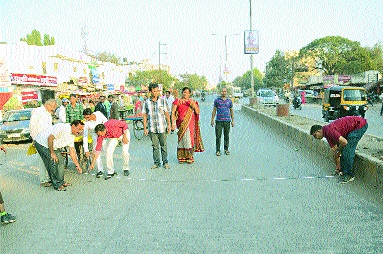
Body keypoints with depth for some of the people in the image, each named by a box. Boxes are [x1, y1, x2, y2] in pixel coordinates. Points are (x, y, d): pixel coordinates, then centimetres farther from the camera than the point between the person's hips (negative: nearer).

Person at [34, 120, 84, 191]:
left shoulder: (72, 136, -1)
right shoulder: (62, 128, -29)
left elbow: (72, 152, 5)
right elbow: (50, 139, -30)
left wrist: (77, 165, 4)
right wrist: (52, 153, -24)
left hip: (54, 146, 9)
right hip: (42, 143, -9)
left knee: (60, 161, 7)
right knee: (53, 162, -14)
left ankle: (61, 182, 19)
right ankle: (57, 185, -4)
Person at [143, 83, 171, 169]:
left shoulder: (162, 101, 2)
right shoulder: (146, 102, 3)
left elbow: (166, 113, 6)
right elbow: (144, 115, 6)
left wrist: (169, 124, 2)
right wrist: (145, 128, 3)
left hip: (162, 127, 0)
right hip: (152, 128, 0)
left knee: (164, 145, 5)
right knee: (155, 146, 7)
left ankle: (165, 162, 17)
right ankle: (156, 163, 18)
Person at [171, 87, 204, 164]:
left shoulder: (193, 102, 12)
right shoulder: (177, 101, 4)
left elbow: (197, 112, 5)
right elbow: (173, 112, 1)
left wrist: (194, 105, -11)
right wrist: (173, 123, -7)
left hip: (191, 123, 2)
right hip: (182, 123, -2)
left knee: (190, 138, 0)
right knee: (182, 139, -2)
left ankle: (190, 157, 8)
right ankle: (181, 157, 6)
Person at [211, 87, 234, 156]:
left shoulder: (229, 101, 8)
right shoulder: (217, 100, 4)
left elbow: (232, 111, 12)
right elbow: (214, 111, 7)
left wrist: (232, 121, 6)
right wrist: (212, 120, 2)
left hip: (227, 121, 1)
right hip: (219, 121, -1)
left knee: (226, 136, 6)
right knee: (218, 136, -3)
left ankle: (226, 149, 18)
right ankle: (218, 150, 4)